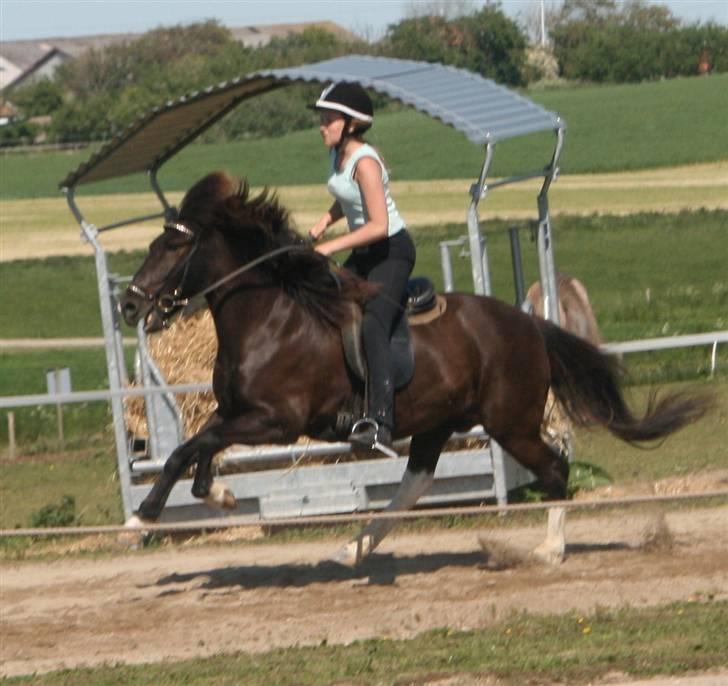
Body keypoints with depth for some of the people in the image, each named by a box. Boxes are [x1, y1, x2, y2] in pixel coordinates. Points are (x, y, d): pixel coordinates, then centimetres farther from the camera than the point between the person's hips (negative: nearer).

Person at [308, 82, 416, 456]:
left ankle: (380, 422, -37)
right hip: (363, 253, 10)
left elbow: (379, 225, -28)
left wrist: (332, 246, -26)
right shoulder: (337, 153, 4)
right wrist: (325, 221, 5)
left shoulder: (364, 162, -23)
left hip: (391, 251, -10)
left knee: (372, 324, -26)